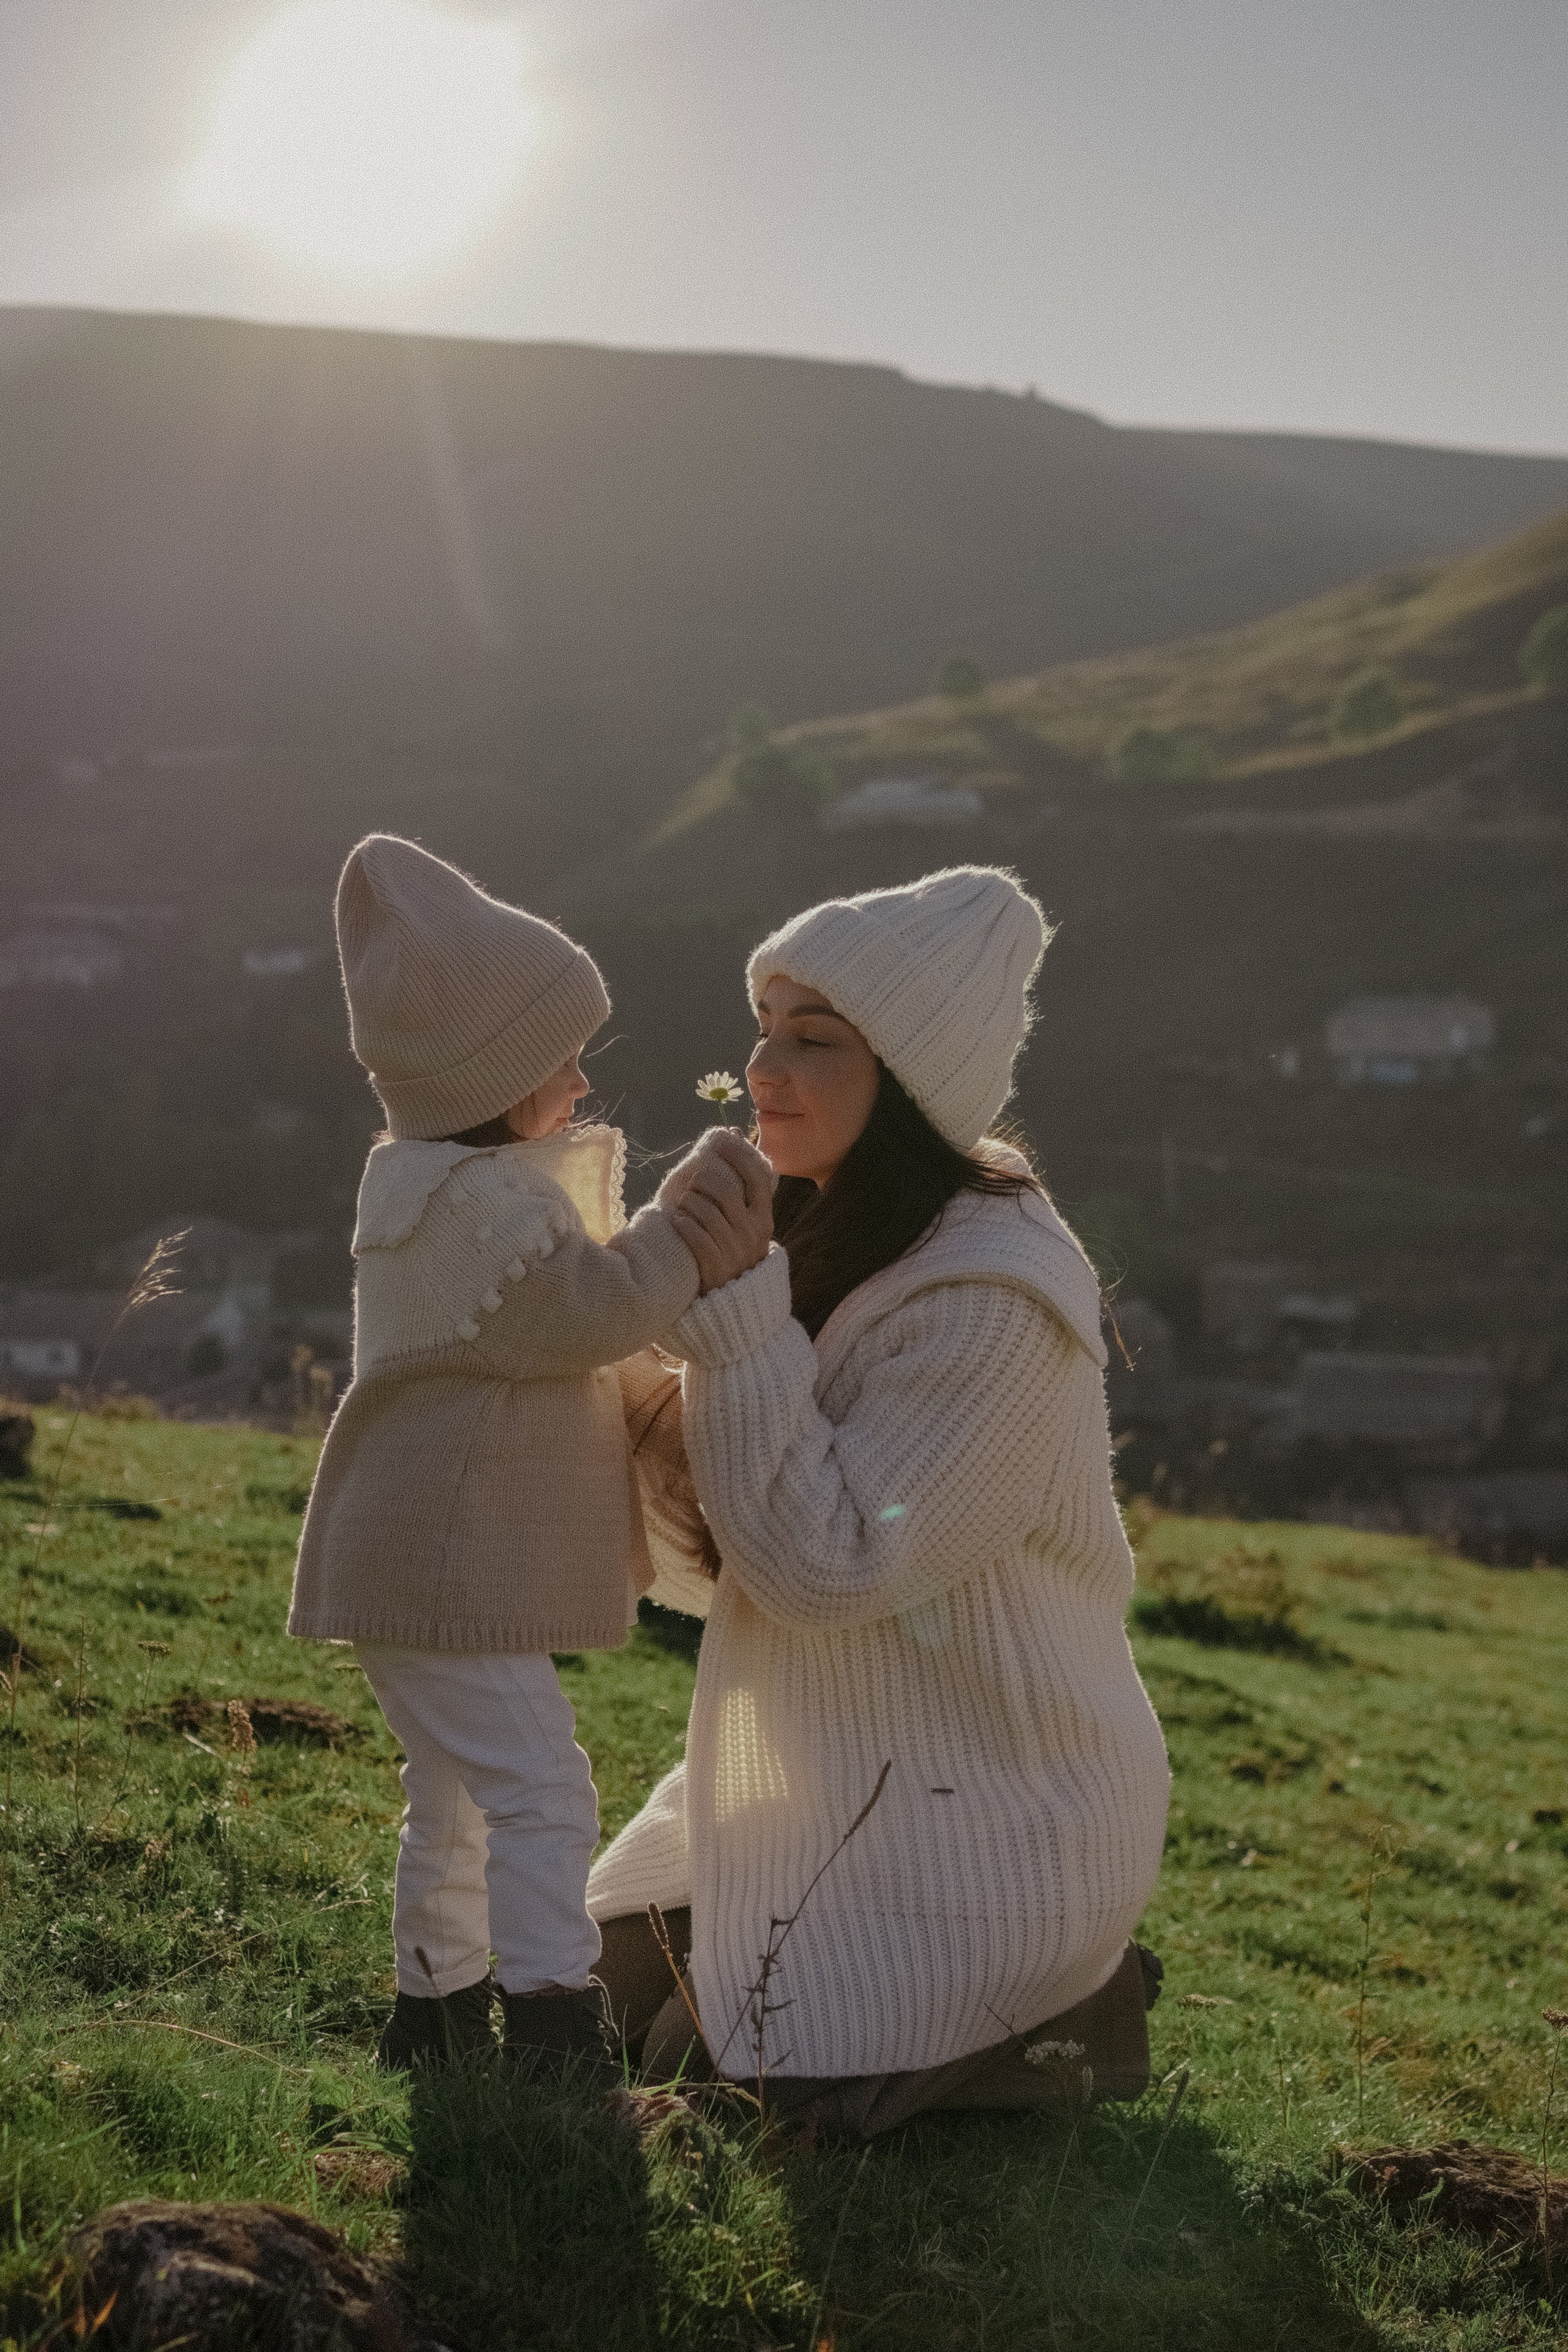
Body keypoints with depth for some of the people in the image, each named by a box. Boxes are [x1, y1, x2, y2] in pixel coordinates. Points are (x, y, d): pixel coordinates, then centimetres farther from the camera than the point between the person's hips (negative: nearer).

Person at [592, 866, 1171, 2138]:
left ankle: (1080, 2011, 7)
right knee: (628, 1985, 12)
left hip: (982, 1800, -9)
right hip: (839, 1766, 9)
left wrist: (736, 1314, -27)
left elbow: (827, 1565, -28)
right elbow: (712, 1564, 5)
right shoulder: (823, 1241, 2)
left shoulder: (996, 1302, -26)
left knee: (711, 2064, -11)